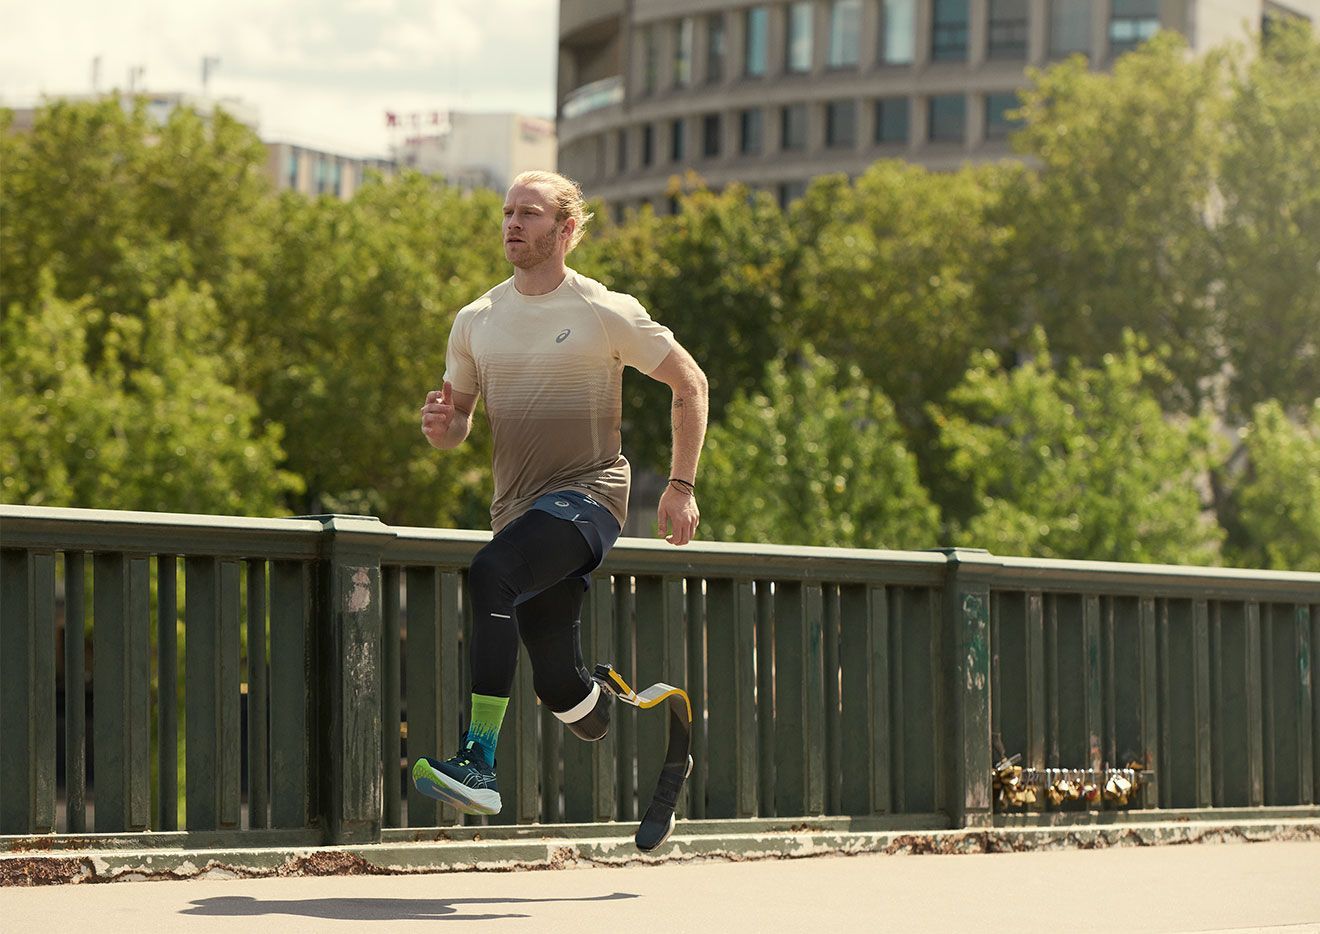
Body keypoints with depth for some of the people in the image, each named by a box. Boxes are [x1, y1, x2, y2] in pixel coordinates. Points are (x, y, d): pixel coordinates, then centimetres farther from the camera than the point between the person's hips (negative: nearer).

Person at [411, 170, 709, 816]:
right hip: (519, 511, 6)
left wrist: (682, 485, 1)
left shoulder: (605, 313, -3)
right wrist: (441, 427, -7)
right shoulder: (476, 321, 10)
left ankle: (479, 763, -39)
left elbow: (689, 383, 6)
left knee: (490, 573, -34)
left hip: (587, 493, -6)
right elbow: (457, 428, 18)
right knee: (558, 685, 6)